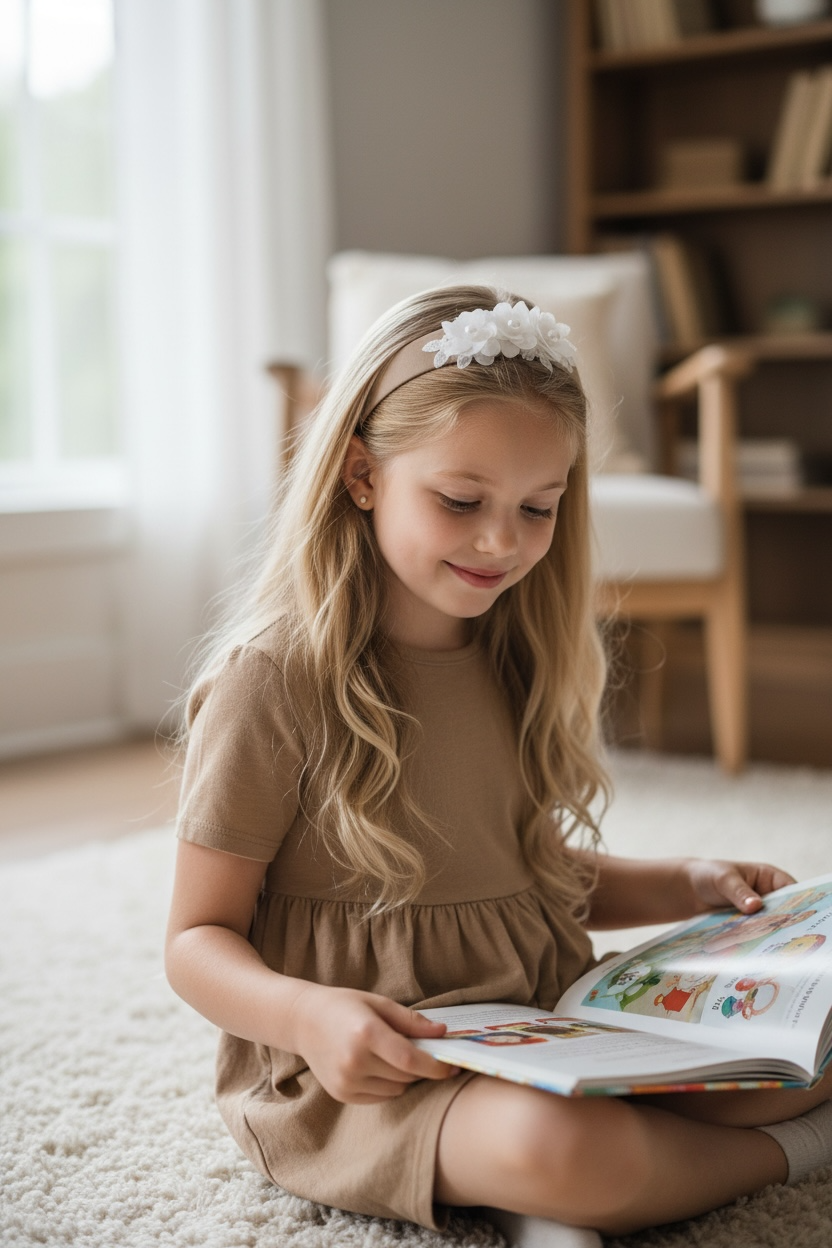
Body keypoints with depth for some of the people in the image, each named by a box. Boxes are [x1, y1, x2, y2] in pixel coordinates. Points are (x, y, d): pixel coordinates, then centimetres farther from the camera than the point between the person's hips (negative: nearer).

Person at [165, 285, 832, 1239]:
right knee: (562, 1145, -34)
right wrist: (308, 1015, -29)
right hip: (361, 1076, -6)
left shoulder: (522, 664, 10)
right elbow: (198, 940, -10)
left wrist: (683, 888, 7)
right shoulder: (272, 681, -13)